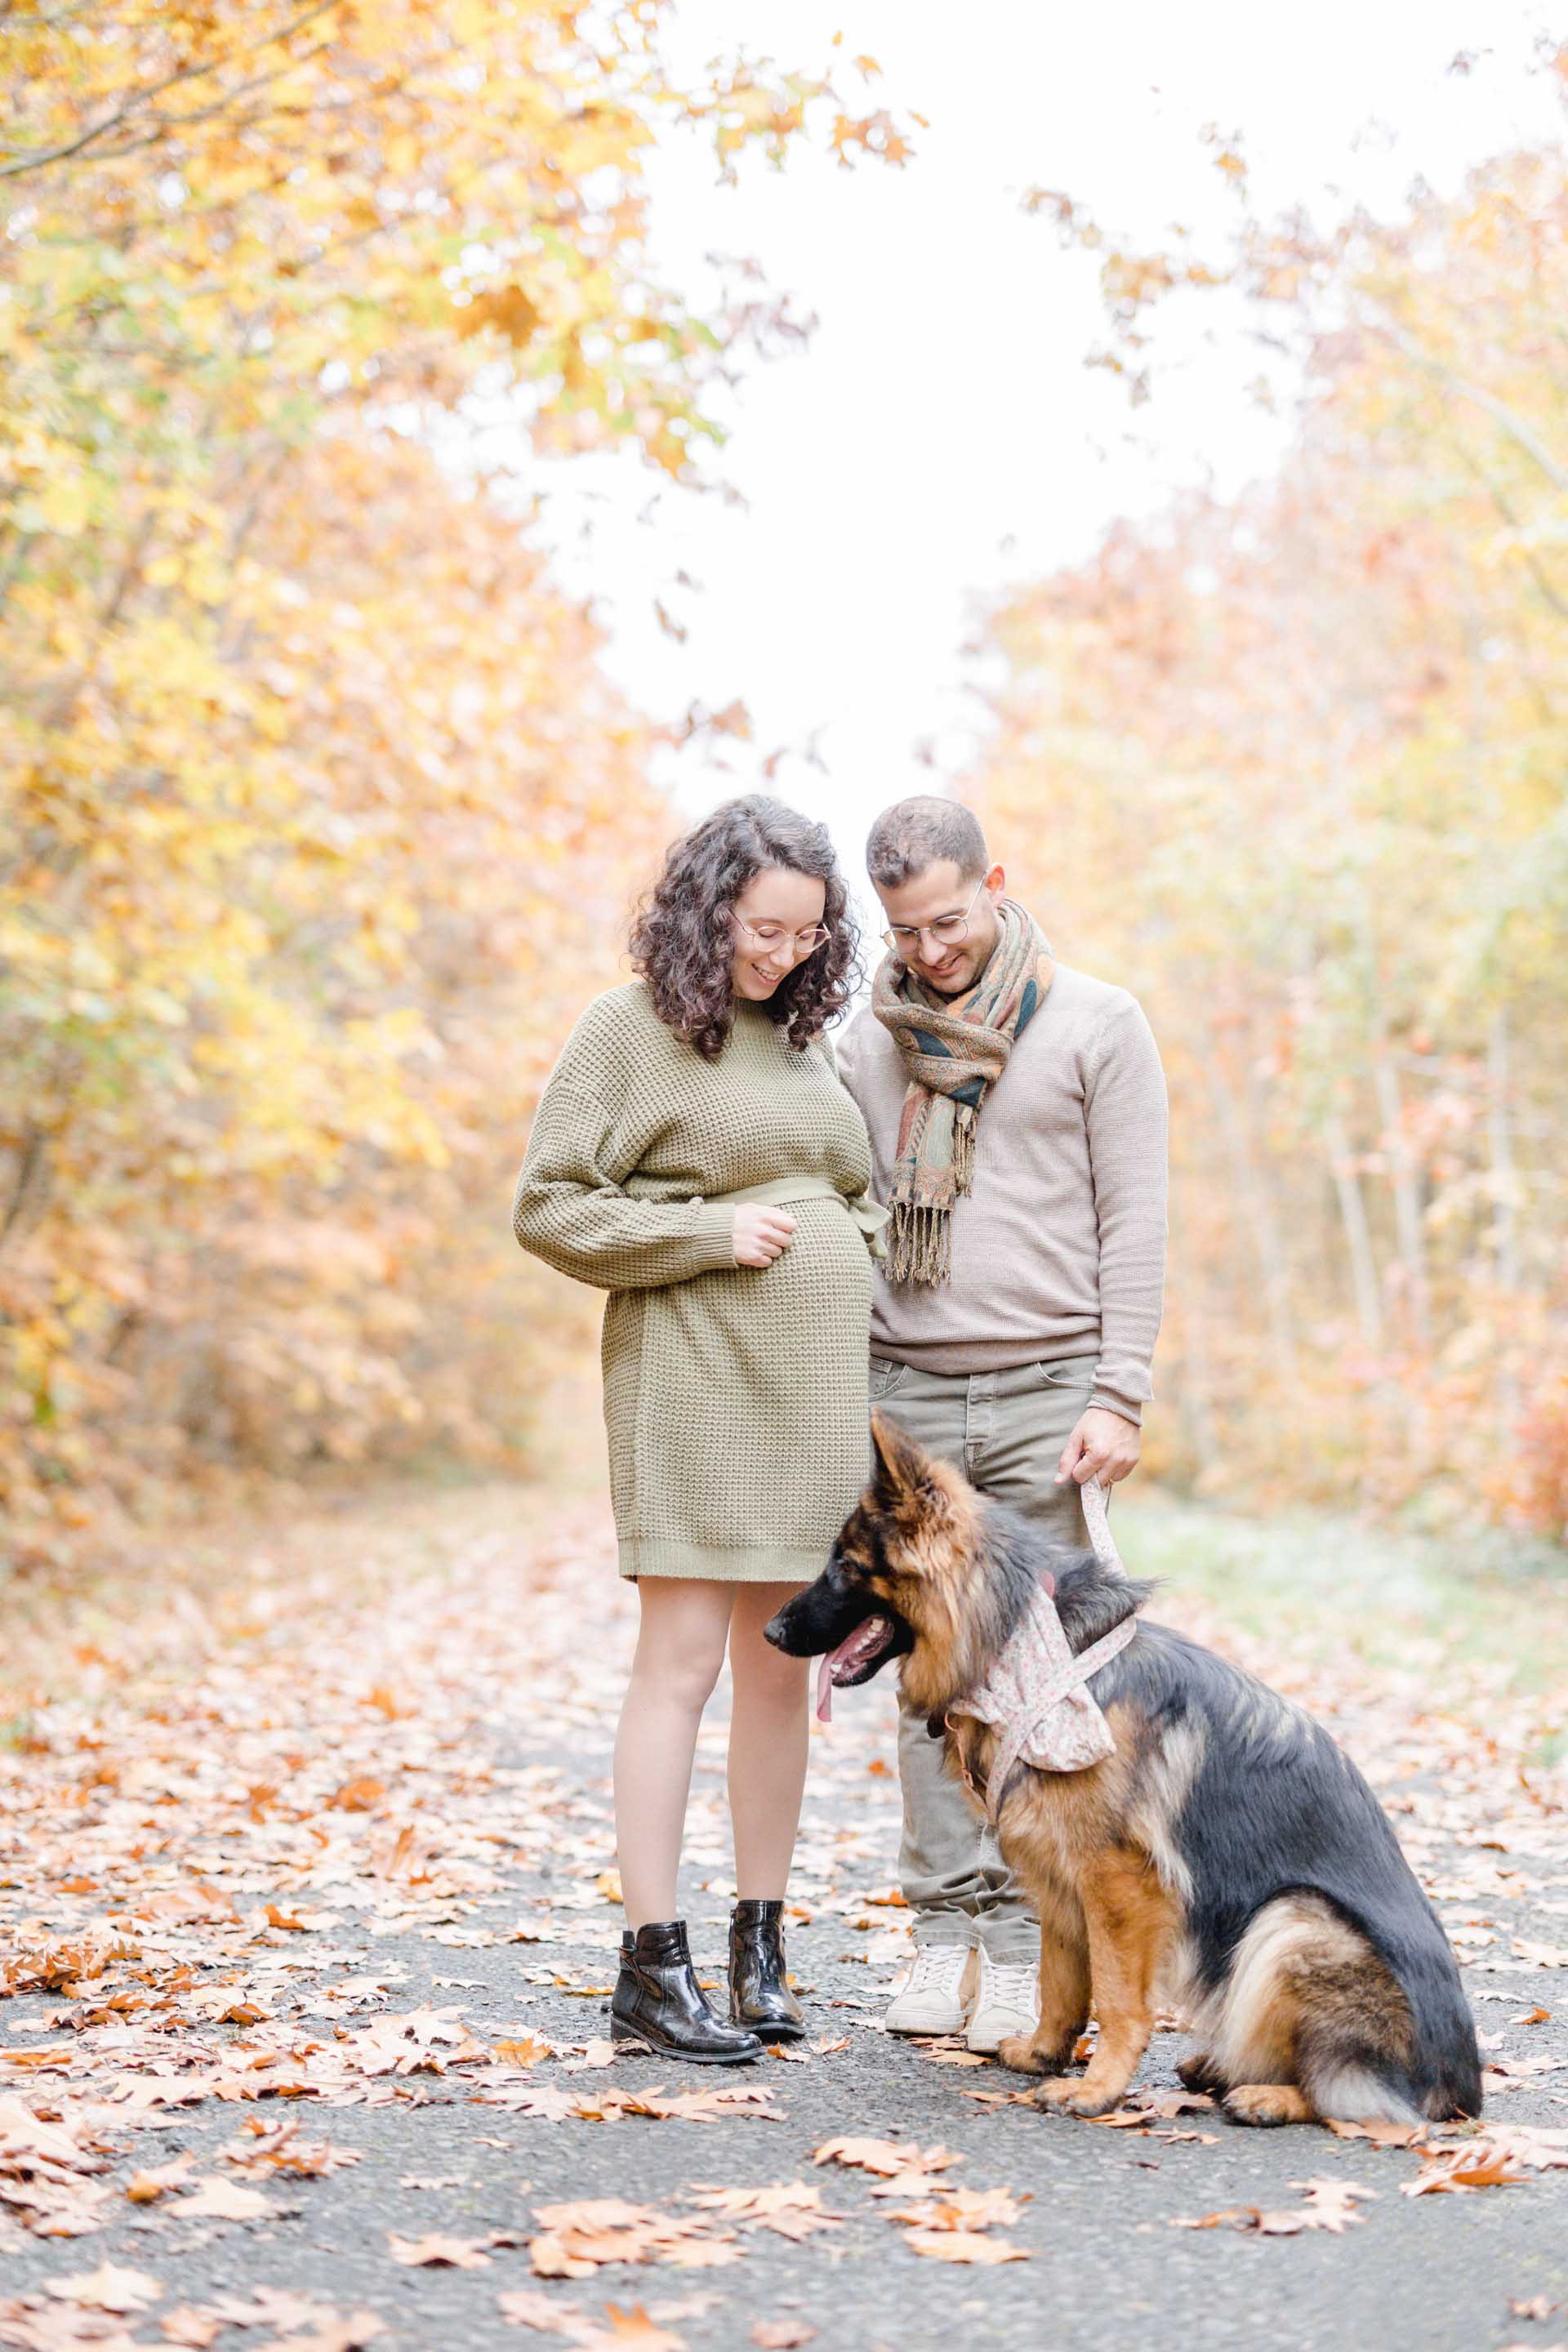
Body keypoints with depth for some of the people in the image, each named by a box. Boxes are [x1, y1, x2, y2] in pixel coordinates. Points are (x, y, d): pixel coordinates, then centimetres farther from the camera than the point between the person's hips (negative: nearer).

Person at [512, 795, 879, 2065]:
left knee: (782, 1664, 8)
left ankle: (761, 1948, 16)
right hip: (693, 1376, -6)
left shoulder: (802, 1037, 16)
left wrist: (853, 1265, 8)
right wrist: (708, 1234, -14)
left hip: (813, 1387, 6)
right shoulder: (630, 1028, -3)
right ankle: (652, 1965, -1)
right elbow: (546, 1207, -8)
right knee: (684, 1660, -7)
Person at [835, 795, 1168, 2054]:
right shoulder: (870, 1043, 12)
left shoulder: (1098, 1025, 1)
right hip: (910, 1395, 3)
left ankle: (1025, 1943, 3)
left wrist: (1119, 1397, -9)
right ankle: (948, 1926, 12)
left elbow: (1135, 1221, -2)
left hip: (1048, 1391, -3)